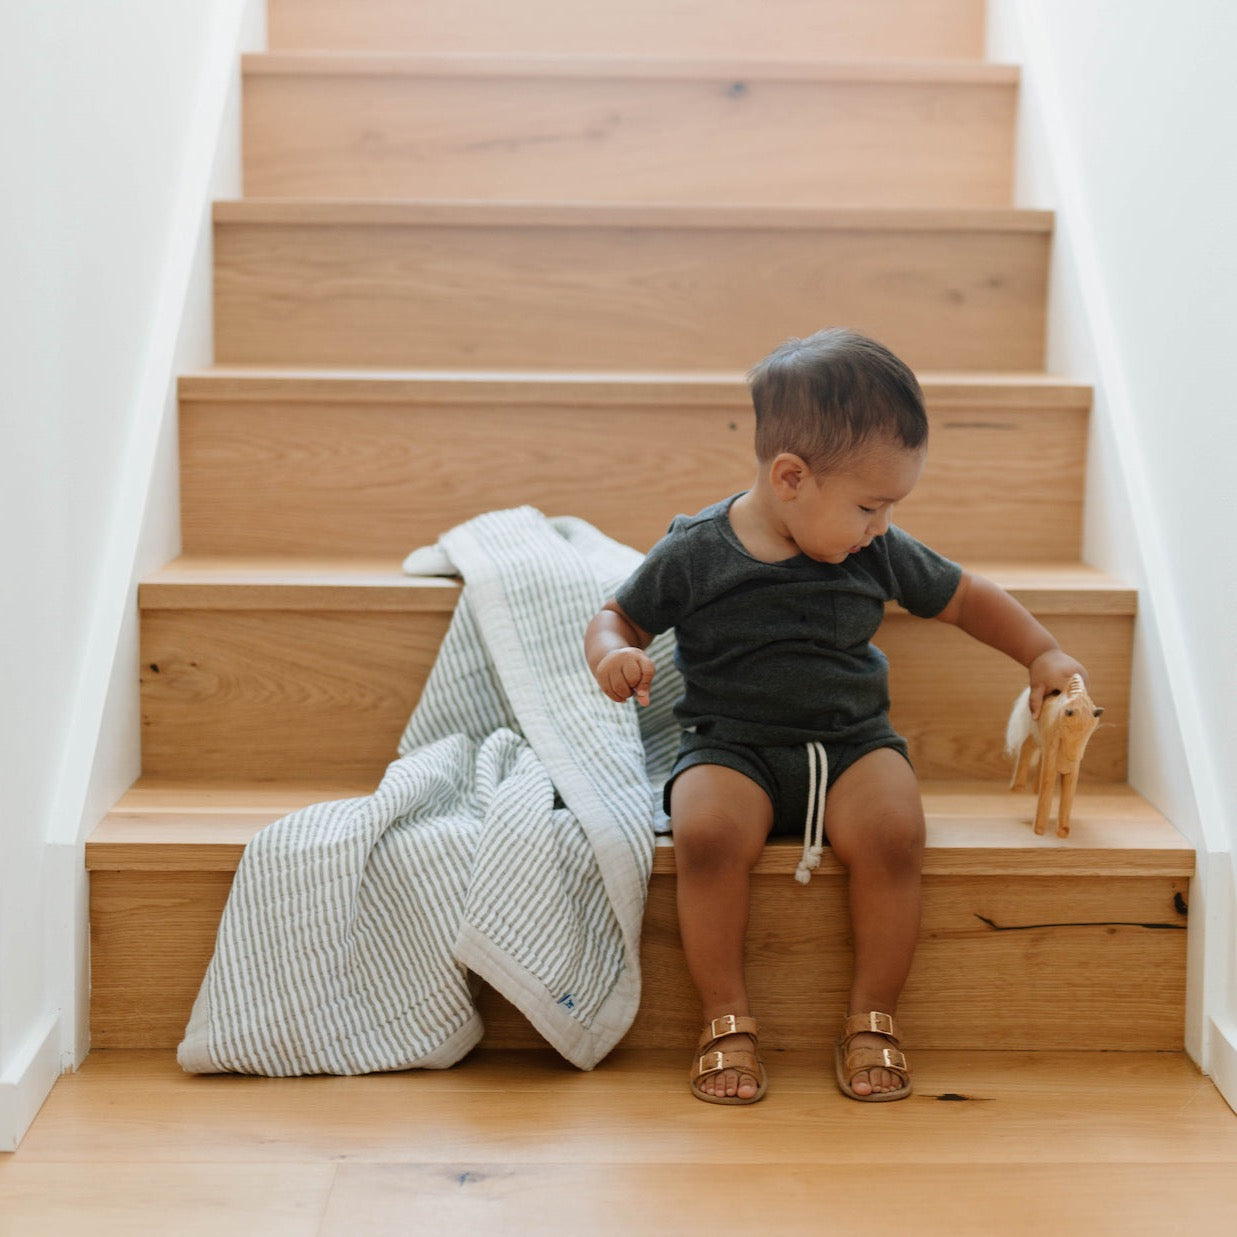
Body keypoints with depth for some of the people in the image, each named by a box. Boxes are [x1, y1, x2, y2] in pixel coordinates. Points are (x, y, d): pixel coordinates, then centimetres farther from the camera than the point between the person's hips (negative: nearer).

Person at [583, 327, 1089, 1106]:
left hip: (854, 741, 2)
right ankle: (728, 1018, -14)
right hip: (731, 747, -2)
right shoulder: (695, 553, -6)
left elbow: (965, 597, 18)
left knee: (893, 831, -29)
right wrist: (613, 656, -16)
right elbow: (620, 616, 7)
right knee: (709, 832, -34)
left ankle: (874, 1018, -10)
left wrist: (1043, 654, 10)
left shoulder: (880, 554, 2)